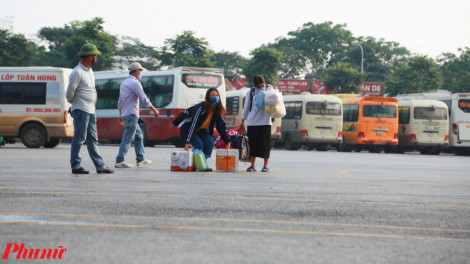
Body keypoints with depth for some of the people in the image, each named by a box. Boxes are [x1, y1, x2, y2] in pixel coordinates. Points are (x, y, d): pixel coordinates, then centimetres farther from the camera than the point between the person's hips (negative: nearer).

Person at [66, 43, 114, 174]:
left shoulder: (89, 70, 15)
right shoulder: (77, 73, -15)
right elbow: (69, 93, -12)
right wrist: (74, 103, 5)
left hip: (90, 110, 9)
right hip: (81, 110, -9)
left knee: (92, 139, 9)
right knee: (79, 138, -4)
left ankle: (100, 166, 9)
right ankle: (75, 166, 2)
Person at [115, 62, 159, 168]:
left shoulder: (124, 83, 18)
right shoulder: (135, 83, -11)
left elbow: (120, 101, 21)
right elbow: (144, 100, -13)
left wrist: (121, 116, 25)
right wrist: (155, 110, -3)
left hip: (125, 114, 10)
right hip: (131, 115, -10)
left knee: (139, 136, 18)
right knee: (128, 138, -11)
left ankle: (140, 159, 21)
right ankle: (119, 161, -16)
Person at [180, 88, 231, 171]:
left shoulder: (217, 110, -7)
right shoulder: (201, 108, -29)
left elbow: (222, 126, -3)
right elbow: (193, 124, -34)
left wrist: (227, 141, -7)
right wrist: (188, 141, -39)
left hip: (201, 130, 6)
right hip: (187, 128, -6)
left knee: (210, 141, -19)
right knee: (199, 144, -27)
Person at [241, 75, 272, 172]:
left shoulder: (268, 91, 6)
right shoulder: (251, 93, 8)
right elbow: (246, 107, 14)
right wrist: (243, 120, 12)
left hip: (265, 122, -1)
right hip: (252, 122, 1)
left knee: (265, 144, -2)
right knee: (252, 143, 3)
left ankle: (266, 165, 6)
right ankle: (252, 165, 11)